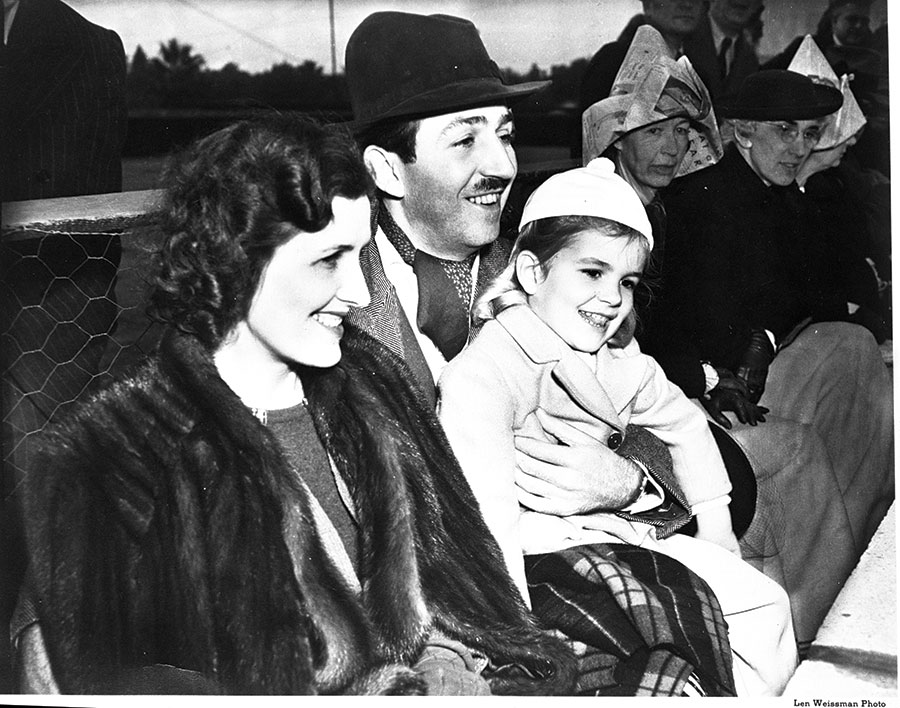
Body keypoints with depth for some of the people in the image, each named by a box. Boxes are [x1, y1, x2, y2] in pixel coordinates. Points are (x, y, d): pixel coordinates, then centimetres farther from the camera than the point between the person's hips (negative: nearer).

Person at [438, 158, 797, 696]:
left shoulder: (615, 366, 3)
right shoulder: (481, 375, -22)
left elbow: (685, 421, 24)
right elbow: (485, 521, -33)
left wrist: (715, 524, 18)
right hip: (532, 552, -8)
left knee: (765, 604, 6)